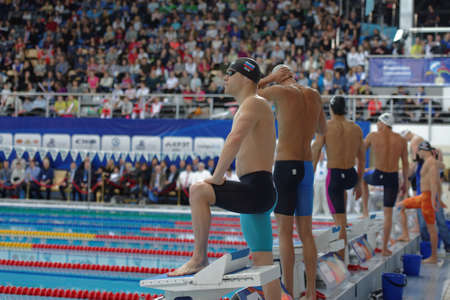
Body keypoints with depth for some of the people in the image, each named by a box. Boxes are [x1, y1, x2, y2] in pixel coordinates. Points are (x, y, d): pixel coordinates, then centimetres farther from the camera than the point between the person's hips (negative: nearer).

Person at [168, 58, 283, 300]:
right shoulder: (250, 105, 22)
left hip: (256, 189, -10)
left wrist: (217, 178, -23)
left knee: (198, 191, -22)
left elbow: (235, 138, -29)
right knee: (263, 262, 10)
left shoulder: (253, 103, -10)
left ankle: (199, 258, -15)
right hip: (255, 193, 10)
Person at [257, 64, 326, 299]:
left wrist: (269, 78, 11)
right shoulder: (314, 95, 11)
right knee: (306, 233, 9)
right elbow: (323, 129, 26)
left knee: (285, 232, -3)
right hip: (307, 167, 6)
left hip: (285, 165, -5)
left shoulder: (280, 91, -6)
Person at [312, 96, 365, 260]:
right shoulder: (356, 129, 6)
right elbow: (362, 159, 12)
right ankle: (343, 221, 38)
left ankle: (342, 258, -1)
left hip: (334, 177, -4)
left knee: (340, 223, -1)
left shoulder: (325, 127, -6)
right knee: (342, 189, 41)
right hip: (351, 176, 4)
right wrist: (358, 183, 21)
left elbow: (315, 154, -8)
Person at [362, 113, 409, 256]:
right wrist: (405, 182, 15)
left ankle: (365, 210, 31)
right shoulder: (401, 140, 1)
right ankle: (385, 248, 11)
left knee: (363, 177, 37)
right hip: (393, 179, 2)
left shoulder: (373, 136, -6)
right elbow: (405, 163, 5)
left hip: (377, 176, -1)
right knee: (388, 213, 10)